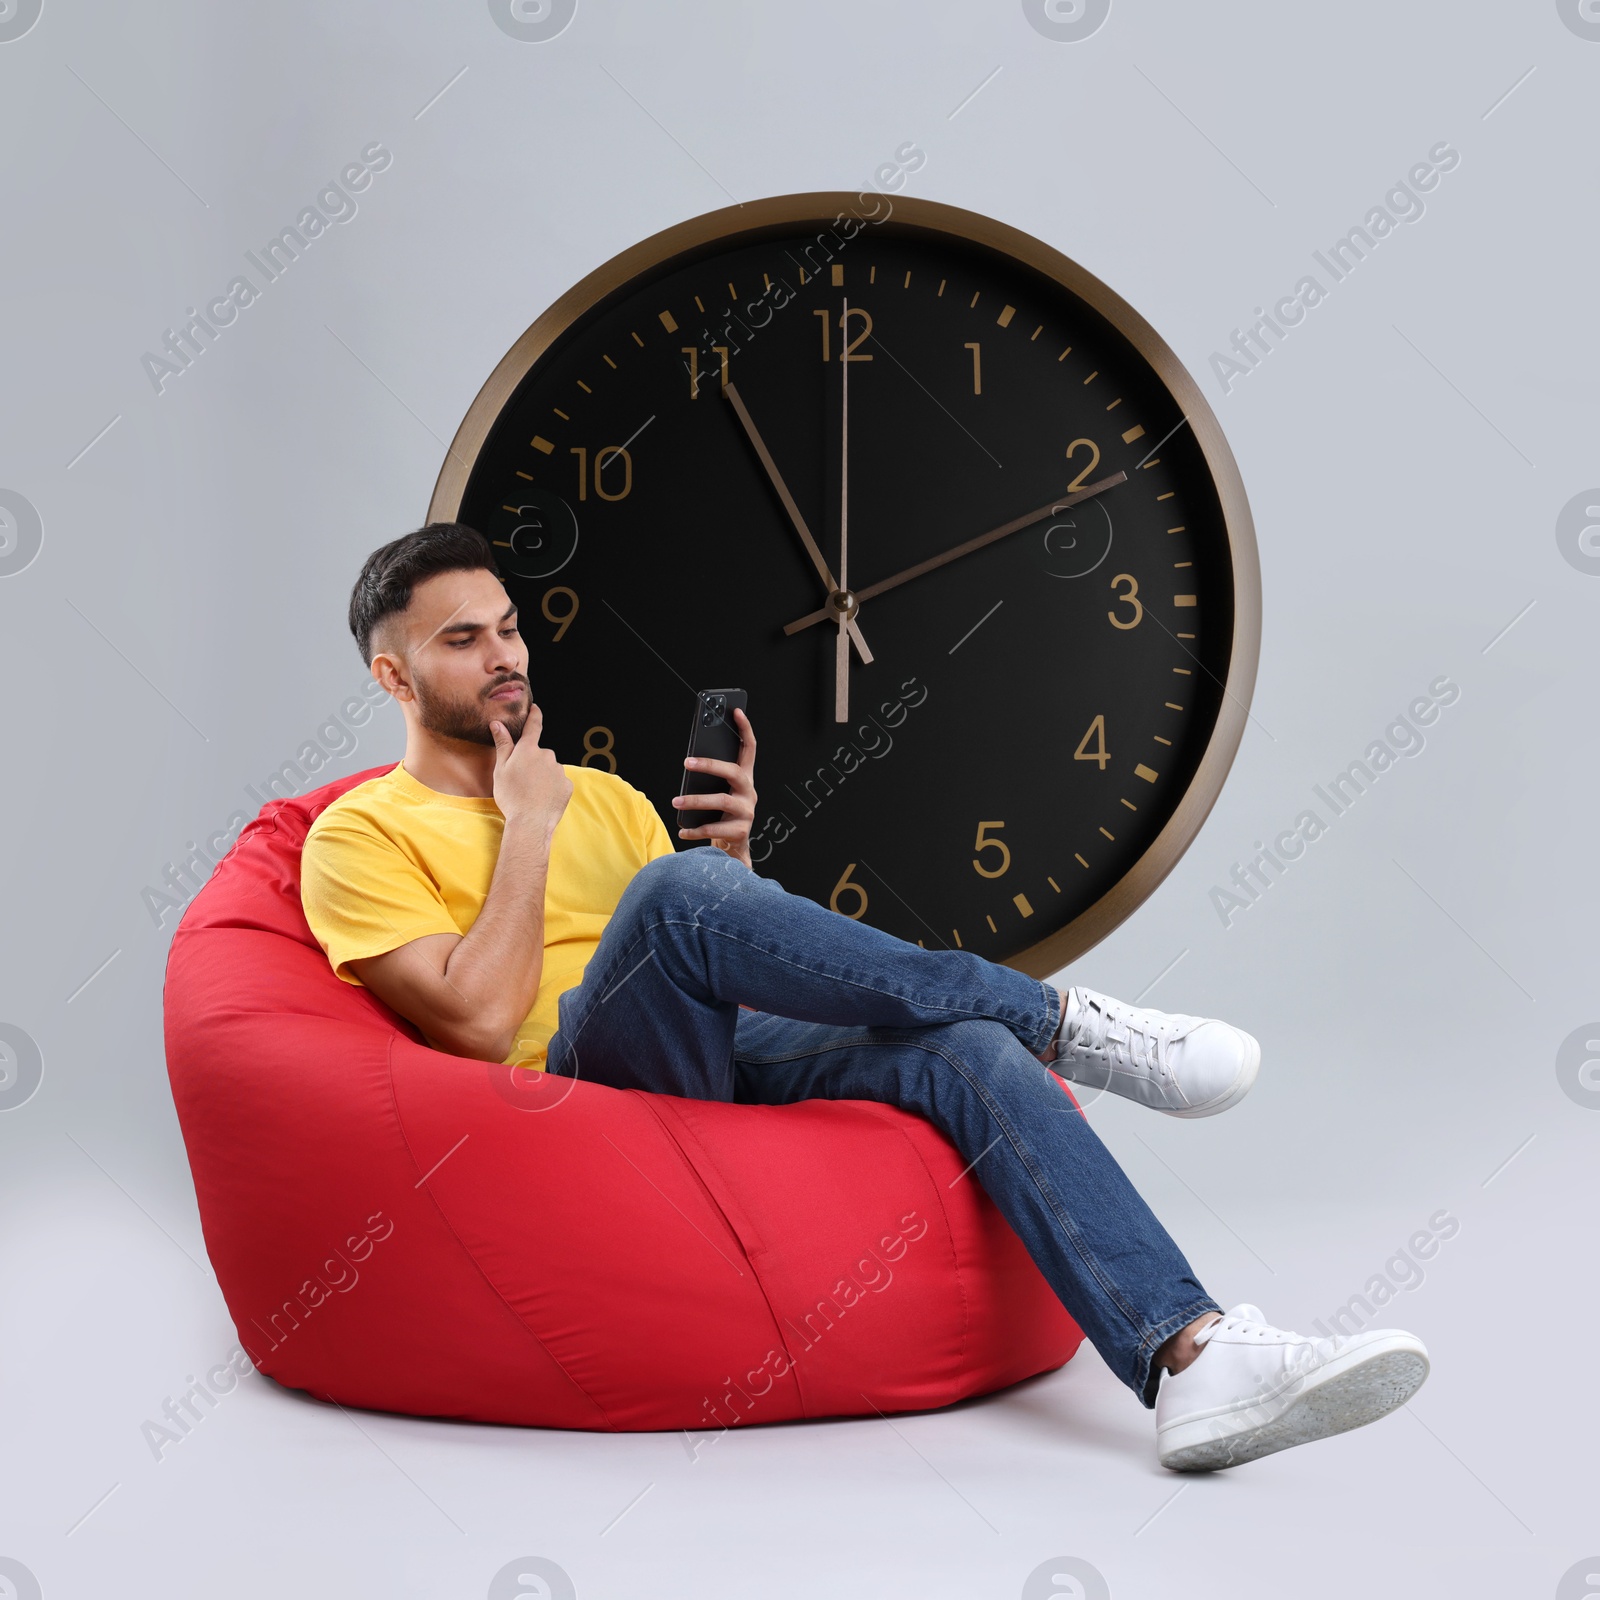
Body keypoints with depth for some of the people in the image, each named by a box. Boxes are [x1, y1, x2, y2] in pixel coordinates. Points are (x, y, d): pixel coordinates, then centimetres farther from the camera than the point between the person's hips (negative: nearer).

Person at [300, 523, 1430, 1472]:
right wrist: (529, 828, -3)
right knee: (675, 891, -34)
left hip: (726, 1061, 6)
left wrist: (733, 856, 2)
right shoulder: (362, 833, 7)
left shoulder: (604, 797, 26)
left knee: (965, 1049, -22)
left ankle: (1193, 1359, -35)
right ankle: (1058, 1022, -21)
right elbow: (481, 1022, -9)